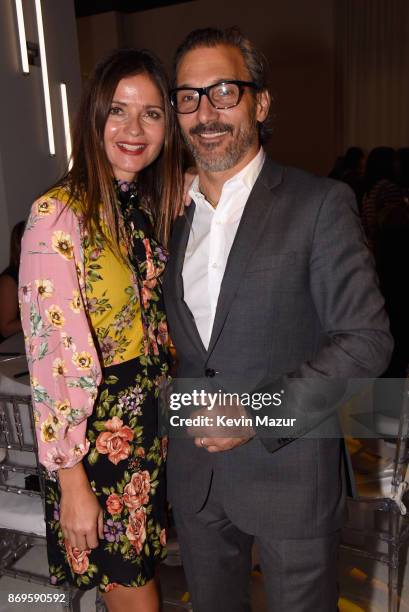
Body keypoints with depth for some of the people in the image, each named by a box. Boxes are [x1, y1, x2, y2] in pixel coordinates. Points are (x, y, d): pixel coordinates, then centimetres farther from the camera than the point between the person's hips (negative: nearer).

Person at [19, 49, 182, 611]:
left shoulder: (154, 205, 4)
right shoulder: (60, 215, -19)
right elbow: (53, 358, -19)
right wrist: (71, 482, -16)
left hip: (156, 419, 6)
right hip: (97, 434, -6)